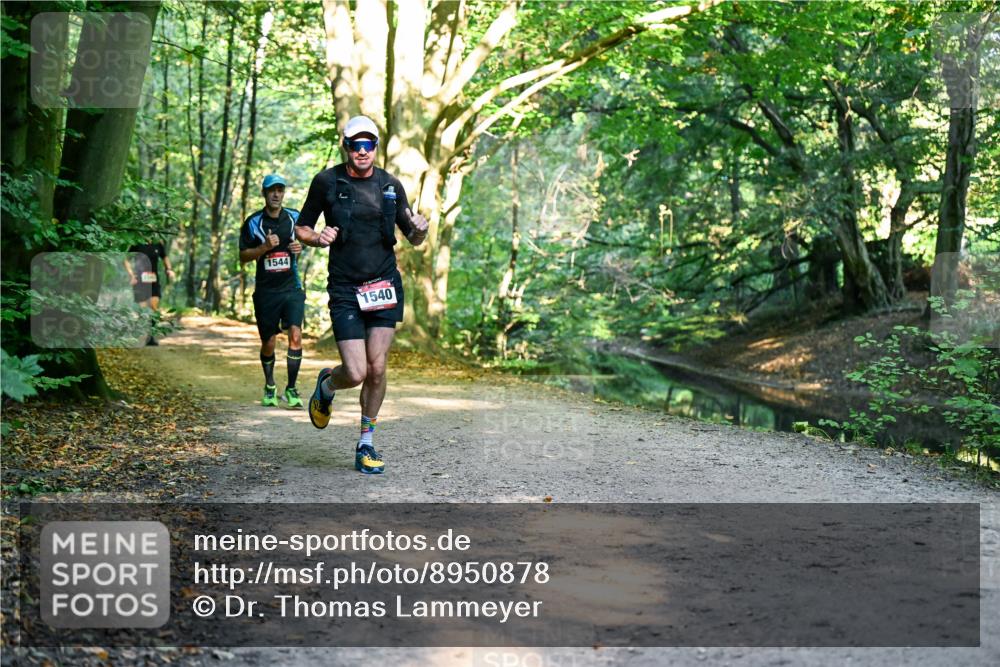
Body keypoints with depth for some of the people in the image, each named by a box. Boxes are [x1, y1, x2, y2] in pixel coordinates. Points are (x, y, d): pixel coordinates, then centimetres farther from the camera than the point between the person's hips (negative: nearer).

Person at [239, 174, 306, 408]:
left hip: (292, 288, 0)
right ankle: (269, 386, 30)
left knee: (295, 334, -17)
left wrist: (300, 247, -4)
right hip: (266, 290, 0)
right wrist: (265, 247, -16)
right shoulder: (253, 222, 0)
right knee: (269, 343, 6)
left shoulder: (295, 218, 4)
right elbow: (243, 256, 1)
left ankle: (291, 389, -7)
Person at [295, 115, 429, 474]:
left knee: (377, 369, 0)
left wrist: (420, 229, -10)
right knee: (356, 373, -9)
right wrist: (318, 238, -14)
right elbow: (301, 229, 7)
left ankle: (366, 445, 17)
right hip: (345, 291, -2)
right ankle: (326, 384, 28)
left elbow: (413, 238, 13)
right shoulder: (326, 182, -2)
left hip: (385, 286, 2)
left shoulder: (391, 185, 5)